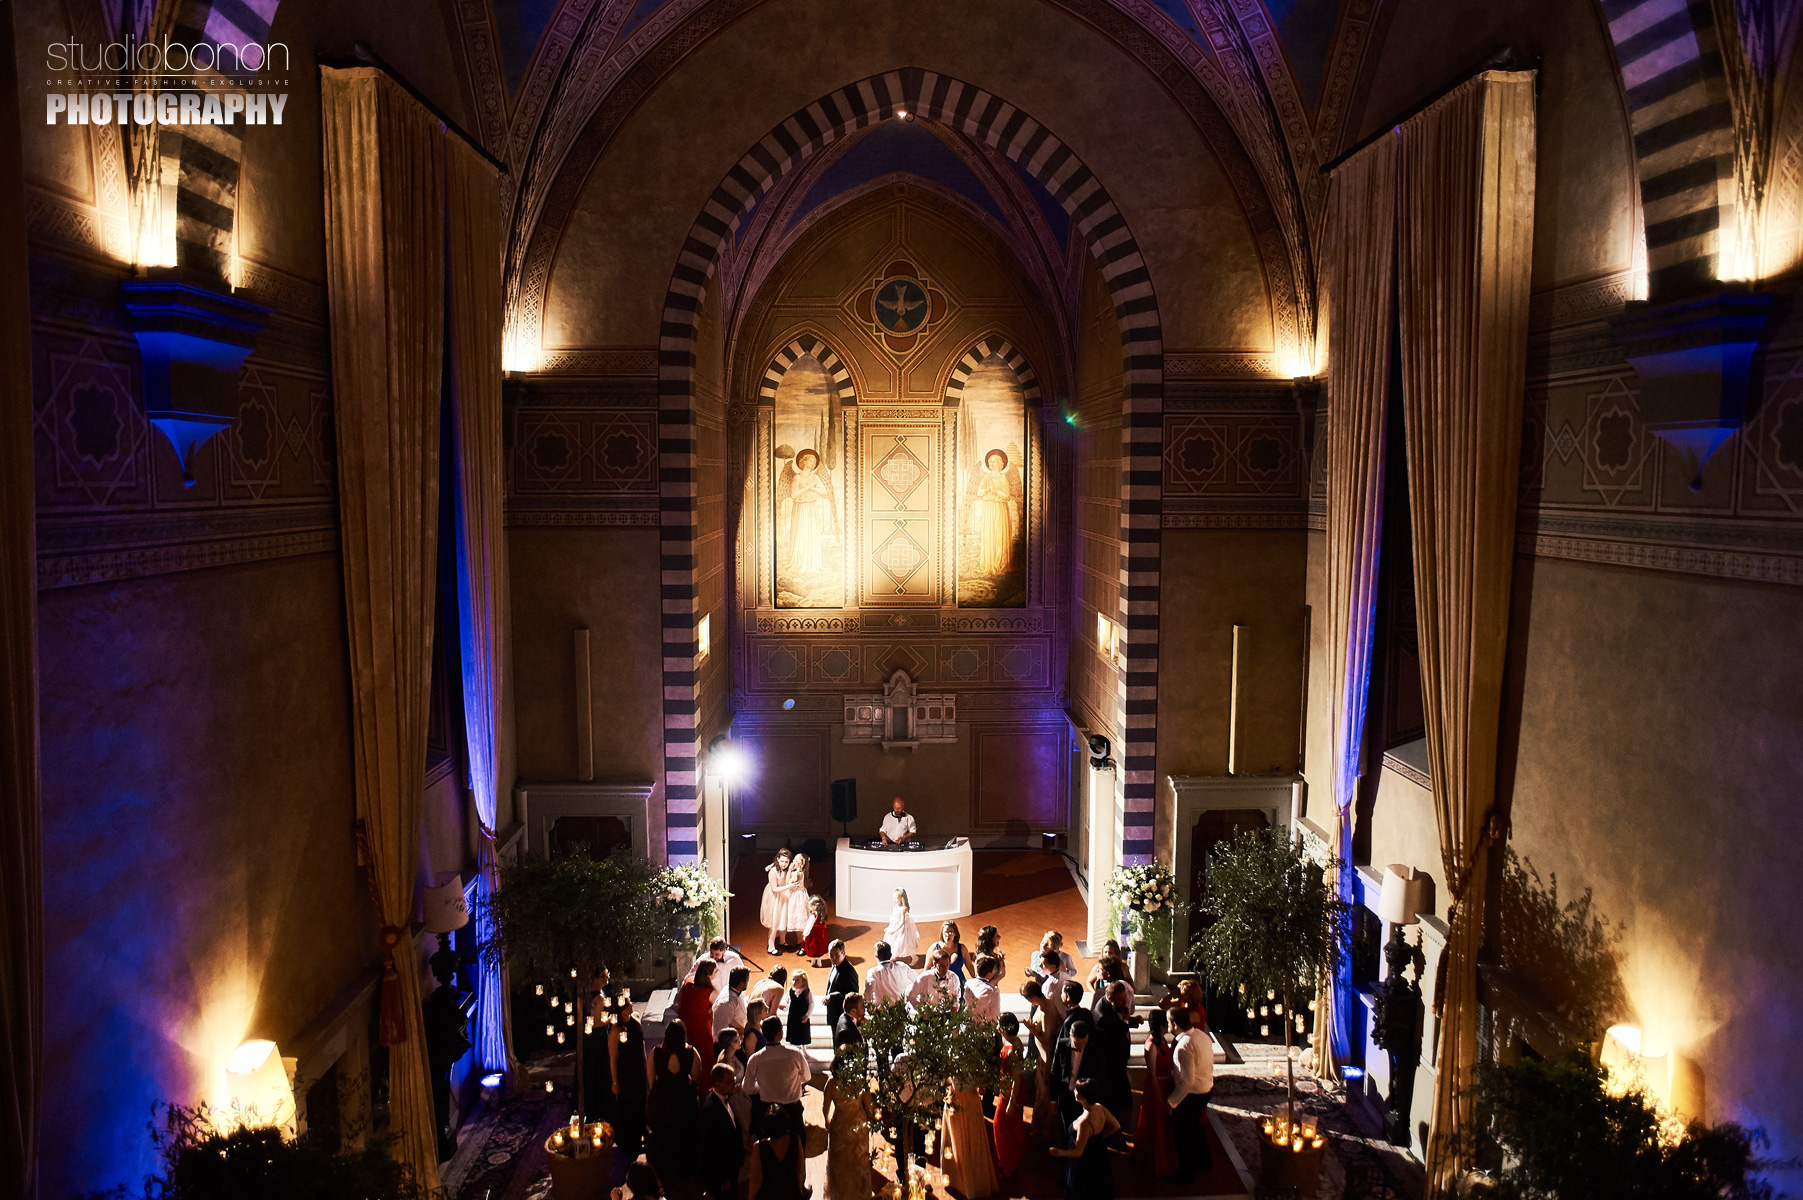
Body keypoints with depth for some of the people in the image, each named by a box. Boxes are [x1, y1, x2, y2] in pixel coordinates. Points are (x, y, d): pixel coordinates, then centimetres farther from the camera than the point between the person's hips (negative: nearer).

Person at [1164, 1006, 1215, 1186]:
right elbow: (1208, 1062, 8)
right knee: (1195, 1126, 30)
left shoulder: (1184, 1046, -31)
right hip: (1207, 1088, 9)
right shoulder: (1202, 1035, -3)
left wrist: (1171, 1101, -19)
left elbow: (1187, 1081, -29)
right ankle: (1204, 1163, 47)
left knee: (1183, 1133, 11)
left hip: (1191, 1095, -9)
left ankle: (1186, 1174, 27)